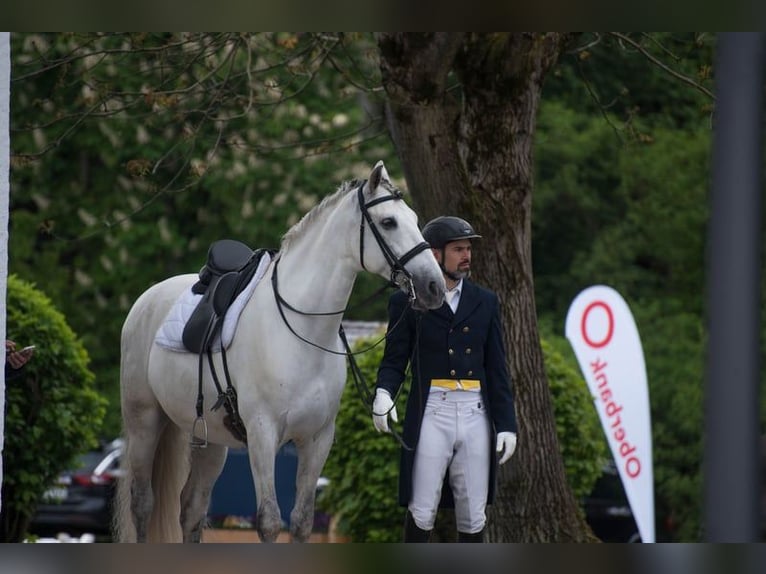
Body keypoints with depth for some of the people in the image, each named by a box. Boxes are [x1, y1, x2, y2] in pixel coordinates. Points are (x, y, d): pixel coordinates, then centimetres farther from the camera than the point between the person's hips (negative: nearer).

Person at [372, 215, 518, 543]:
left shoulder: (485, 303, 13)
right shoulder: (407, 302, 3)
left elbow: (497, 368, 12)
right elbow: (394, 360, 1)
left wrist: (506, 423, 5)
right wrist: (383, 393, -21)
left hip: (475, 415, 3)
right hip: (431, 414, -3)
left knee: (473, 515, 6)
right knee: (422, 512, -3)